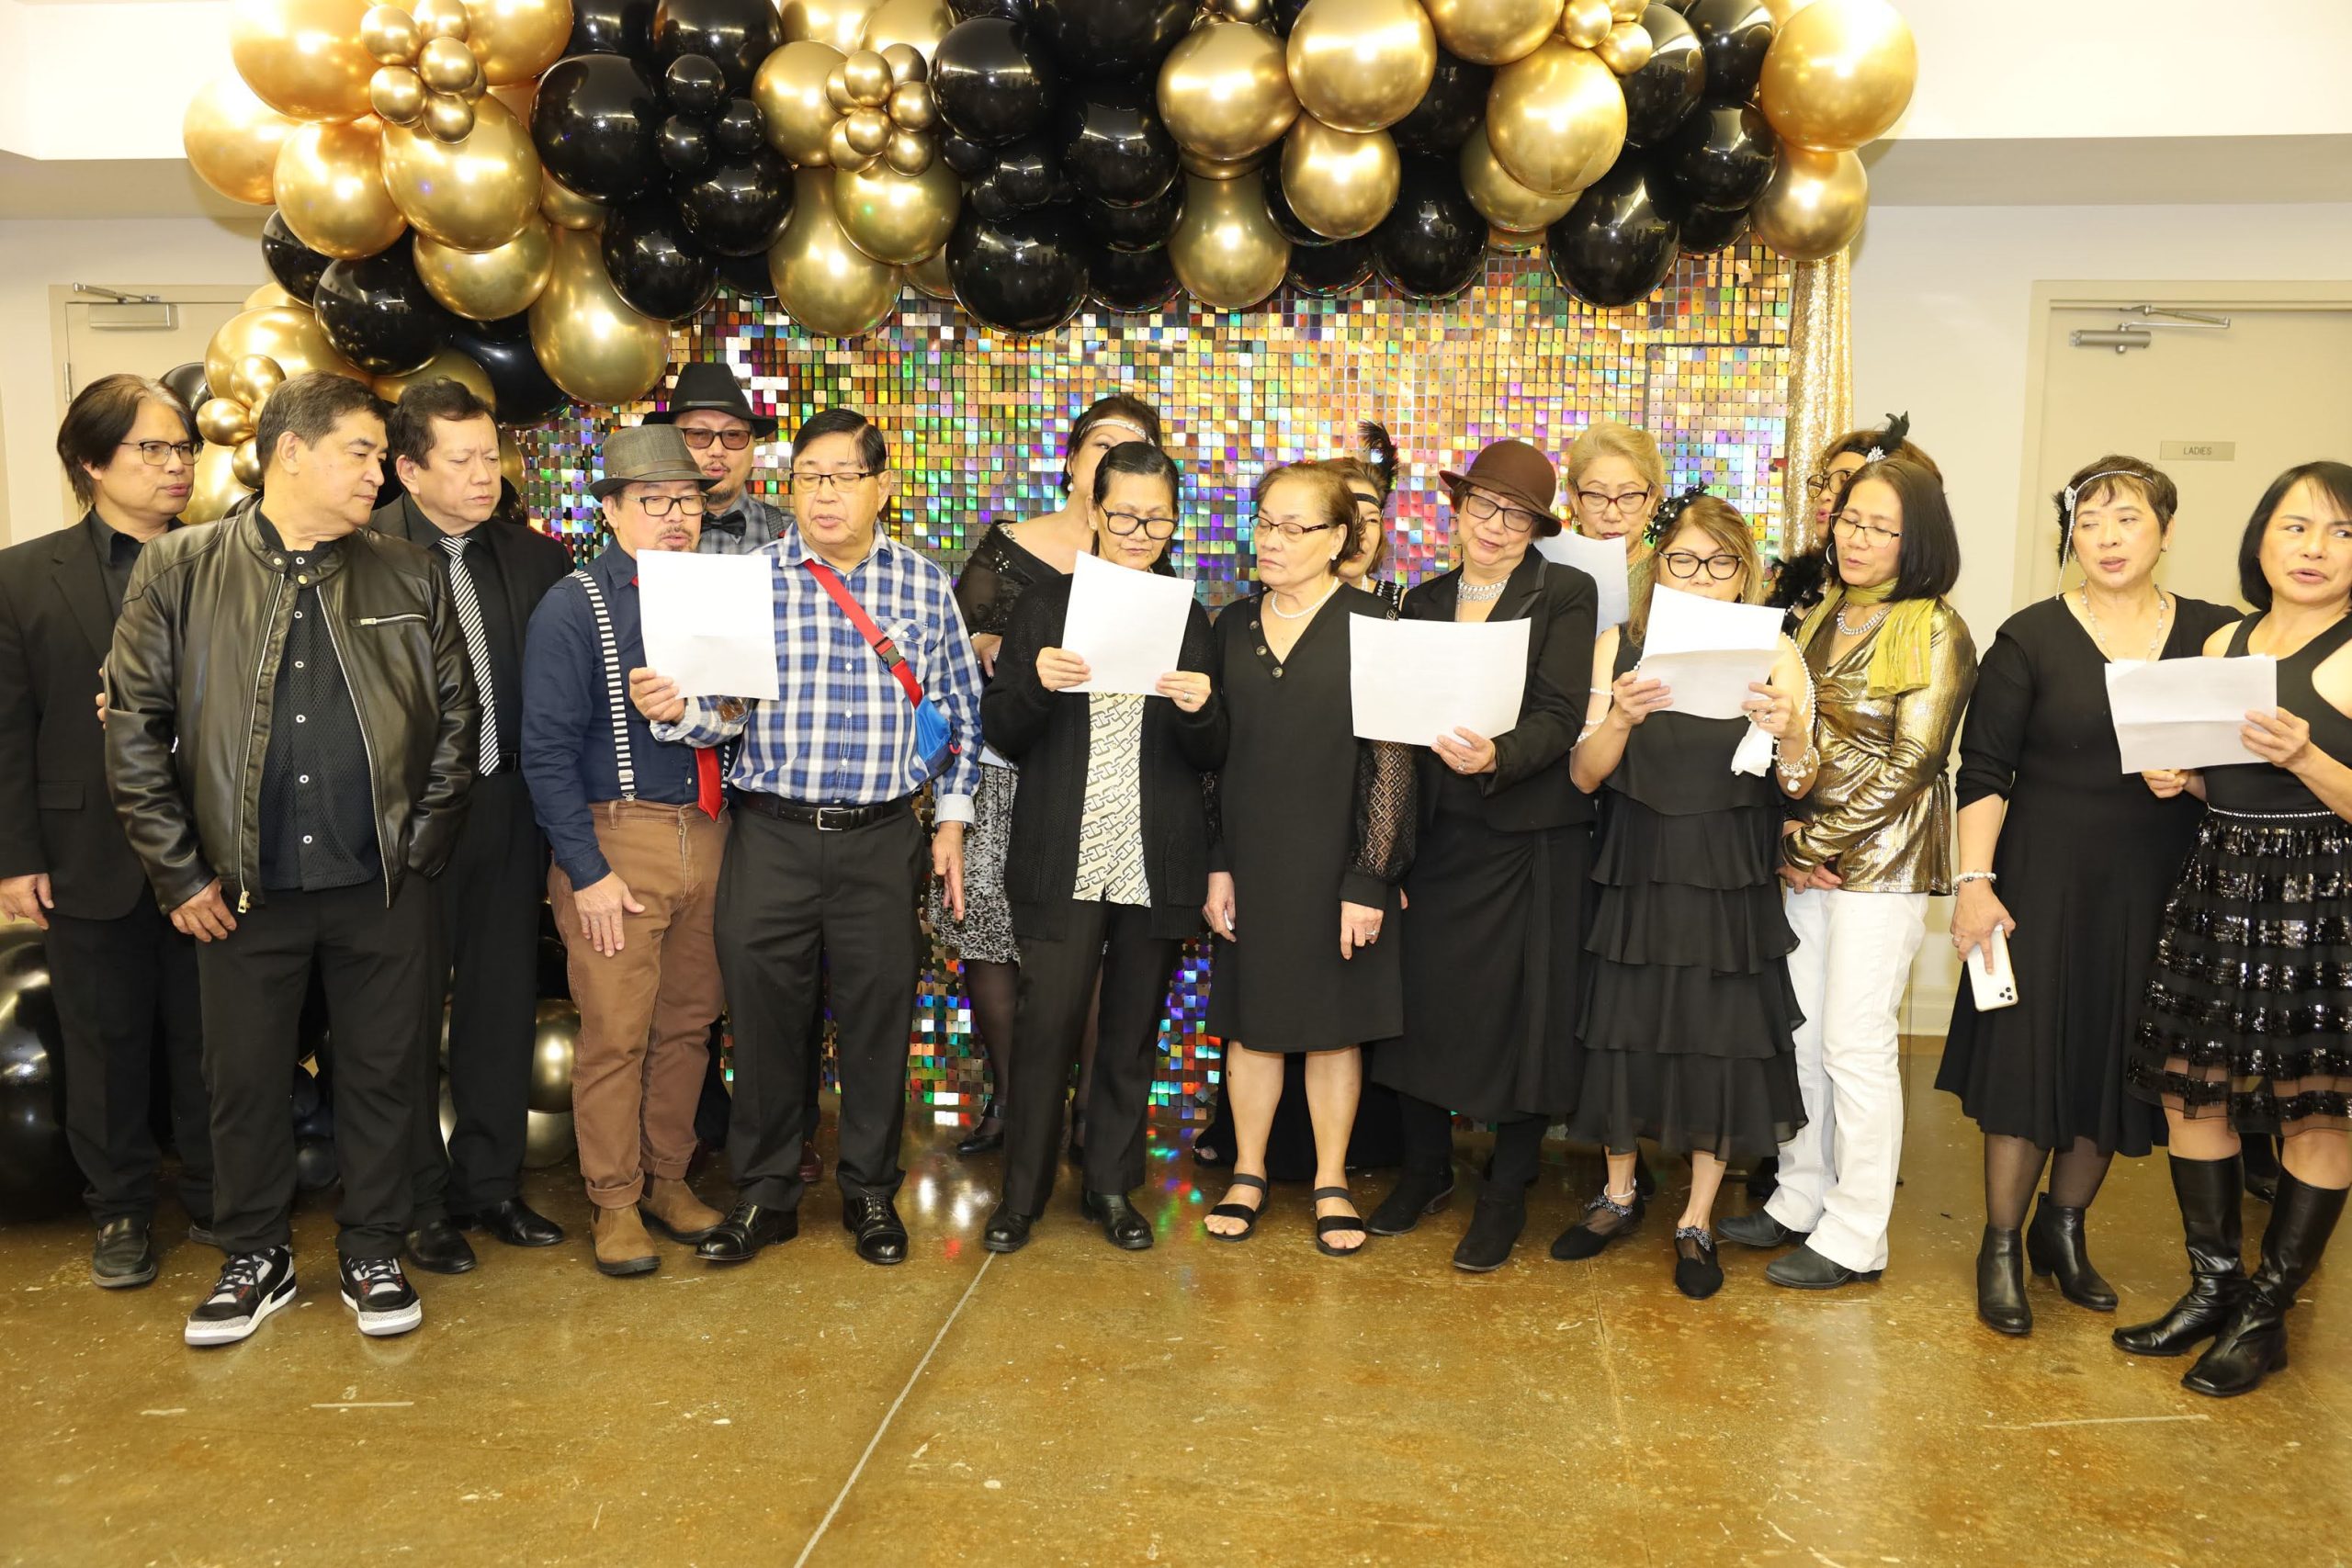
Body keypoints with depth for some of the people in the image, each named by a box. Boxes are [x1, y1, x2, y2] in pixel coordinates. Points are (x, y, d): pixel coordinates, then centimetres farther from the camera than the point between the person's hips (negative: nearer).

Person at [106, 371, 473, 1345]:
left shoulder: (411, 579, 5)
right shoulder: (178, 570, 1)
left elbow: (455, 718, 7)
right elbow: (134, 728, 0)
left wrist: (421, 845, 0)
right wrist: (180, 872, -2)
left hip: (383, 888, 1)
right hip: (244, 891, 0)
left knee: (383, 1075, 10)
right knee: (245, 1081, 12)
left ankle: (373, 1253, 27)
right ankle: (255, 1258, 31)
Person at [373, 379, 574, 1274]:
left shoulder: (536, 559, 6)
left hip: (509, 810, 4)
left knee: (504, 1003, 12)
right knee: (410, 1013, 8)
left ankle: (491, 1183, 27)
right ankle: (421, 1201, 22)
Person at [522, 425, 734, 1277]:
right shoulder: (575, 607, -5)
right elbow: (547, 750, -9)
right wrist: (586, 872, -12)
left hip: (708, 832, 5)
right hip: (618, 834, -5)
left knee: (689, 1021, 12)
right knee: (616, 1031, 0)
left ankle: (668, 1177, 27)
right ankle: (615, 1201, 16)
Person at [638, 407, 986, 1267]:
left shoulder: (924, 582, 4)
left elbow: (961, 708, 9)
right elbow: (723, 712, -3)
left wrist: (952, 821, 6)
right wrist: (672, 707, -24)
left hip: (883, 841, 0)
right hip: (770, 837, 0)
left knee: (877, 1014, 9)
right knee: (763, 1013, 7)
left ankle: (871, 1191, 27)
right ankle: (765, 1193, 26)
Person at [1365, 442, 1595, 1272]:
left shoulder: (1566, 595, -3)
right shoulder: (1425, 601, 11)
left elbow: (1557, 719, -12)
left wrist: (1496, 756, -33)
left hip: (1528, 836, -4)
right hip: (1436, 832, 4)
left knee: (1519, 1008, 3)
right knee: (1424, 997, 8)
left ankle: (1506, 1194, 20)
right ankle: (1426, 1170, 29)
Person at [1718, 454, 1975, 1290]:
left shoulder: (1935, 629, -8)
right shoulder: (1820, 618, 13)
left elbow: (1911, 760, -13)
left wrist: (1823, 844, -12)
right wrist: (1792, 836, -1)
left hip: (1880, 859, -6)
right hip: (1807, 858, 7)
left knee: (1855, 1044, -2)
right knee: (1802, 1034, 11)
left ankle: (1854, 1238, 9)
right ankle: (1800, 1199, 25)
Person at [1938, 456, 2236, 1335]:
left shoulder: (2216, 635, 3)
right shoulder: (2031, 638, -4)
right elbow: (1983, 771, -5)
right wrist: (1974, 880, -12)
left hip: (2158, 890, 3)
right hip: (2044, 879, -2)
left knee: (2116, 1063, 11)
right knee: (2026, 1057, 0)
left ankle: (2063, 1231, 31)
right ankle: (2001, 1248, 16)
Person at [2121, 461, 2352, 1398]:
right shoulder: (2224, 645, 10)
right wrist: (2179, 780, 1)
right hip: (2216, 891, 6)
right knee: (2189, 1086, 10)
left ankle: (2267, 1314, 18)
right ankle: (2215, 1285, 27)